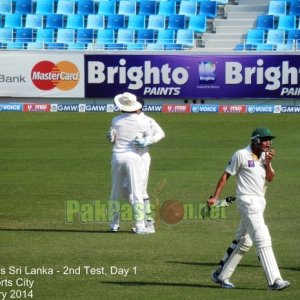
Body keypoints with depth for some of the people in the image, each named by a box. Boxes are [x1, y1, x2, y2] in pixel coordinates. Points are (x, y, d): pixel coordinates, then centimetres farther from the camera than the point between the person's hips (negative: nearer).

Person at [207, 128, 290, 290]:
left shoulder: (264, 156, 12)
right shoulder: (241, 155, -9)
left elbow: (270, 178, 6)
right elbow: (226, 175, -5)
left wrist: (268, 163, -11)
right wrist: (215, 196, -9)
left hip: (259, 202, 8)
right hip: (248, 202, -8)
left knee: (244, 241, 14)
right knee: (263, 240, -15)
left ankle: (221, 275, 24)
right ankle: (274, 280, -18)